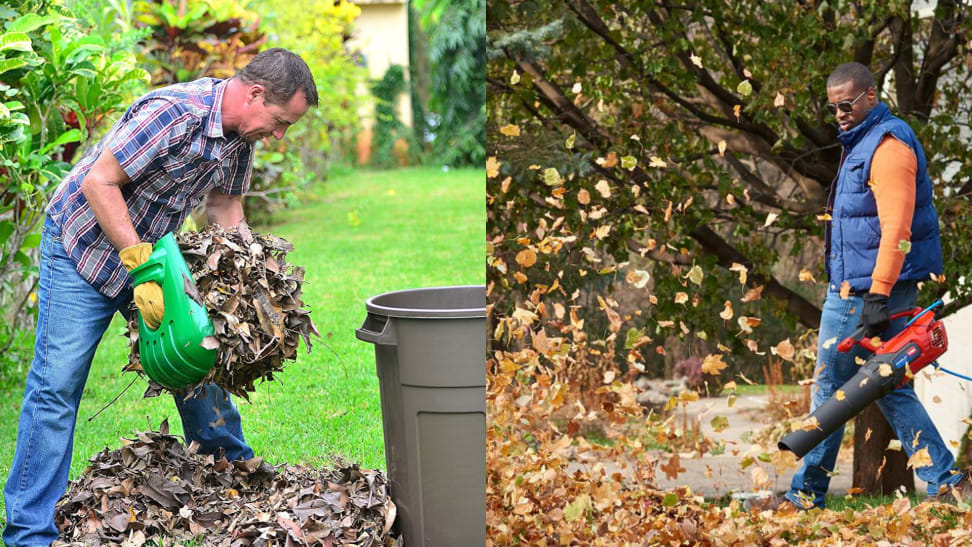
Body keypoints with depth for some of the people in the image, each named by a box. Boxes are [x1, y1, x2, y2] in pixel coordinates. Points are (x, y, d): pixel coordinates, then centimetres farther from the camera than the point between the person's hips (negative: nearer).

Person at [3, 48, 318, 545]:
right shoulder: (172, 113, -31)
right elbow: (98, 182, -29)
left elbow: (225, 206, 9)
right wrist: (140, 265, -32)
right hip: (85, 243, -8)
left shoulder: (241, 135, -4)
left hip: (153, 246, 8)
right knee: (57, 385, -9)